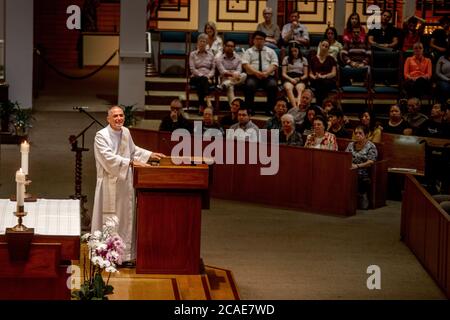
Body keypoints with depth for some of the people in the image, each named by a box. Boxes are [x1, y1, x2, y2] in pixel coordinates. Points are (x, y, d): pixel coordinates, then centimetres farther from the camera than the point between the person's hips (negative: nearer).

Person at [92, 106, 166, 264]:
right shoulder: (101, 136, -13)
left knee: (126, 218, 10)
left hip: (125, 183, 7)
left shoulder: (126, 132, 8)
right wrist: (131, 162, -26)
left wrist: (150, 155, 20)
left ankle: (125, 255, 17)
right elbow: (109, 158, -23)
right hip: (109, 184, -7)